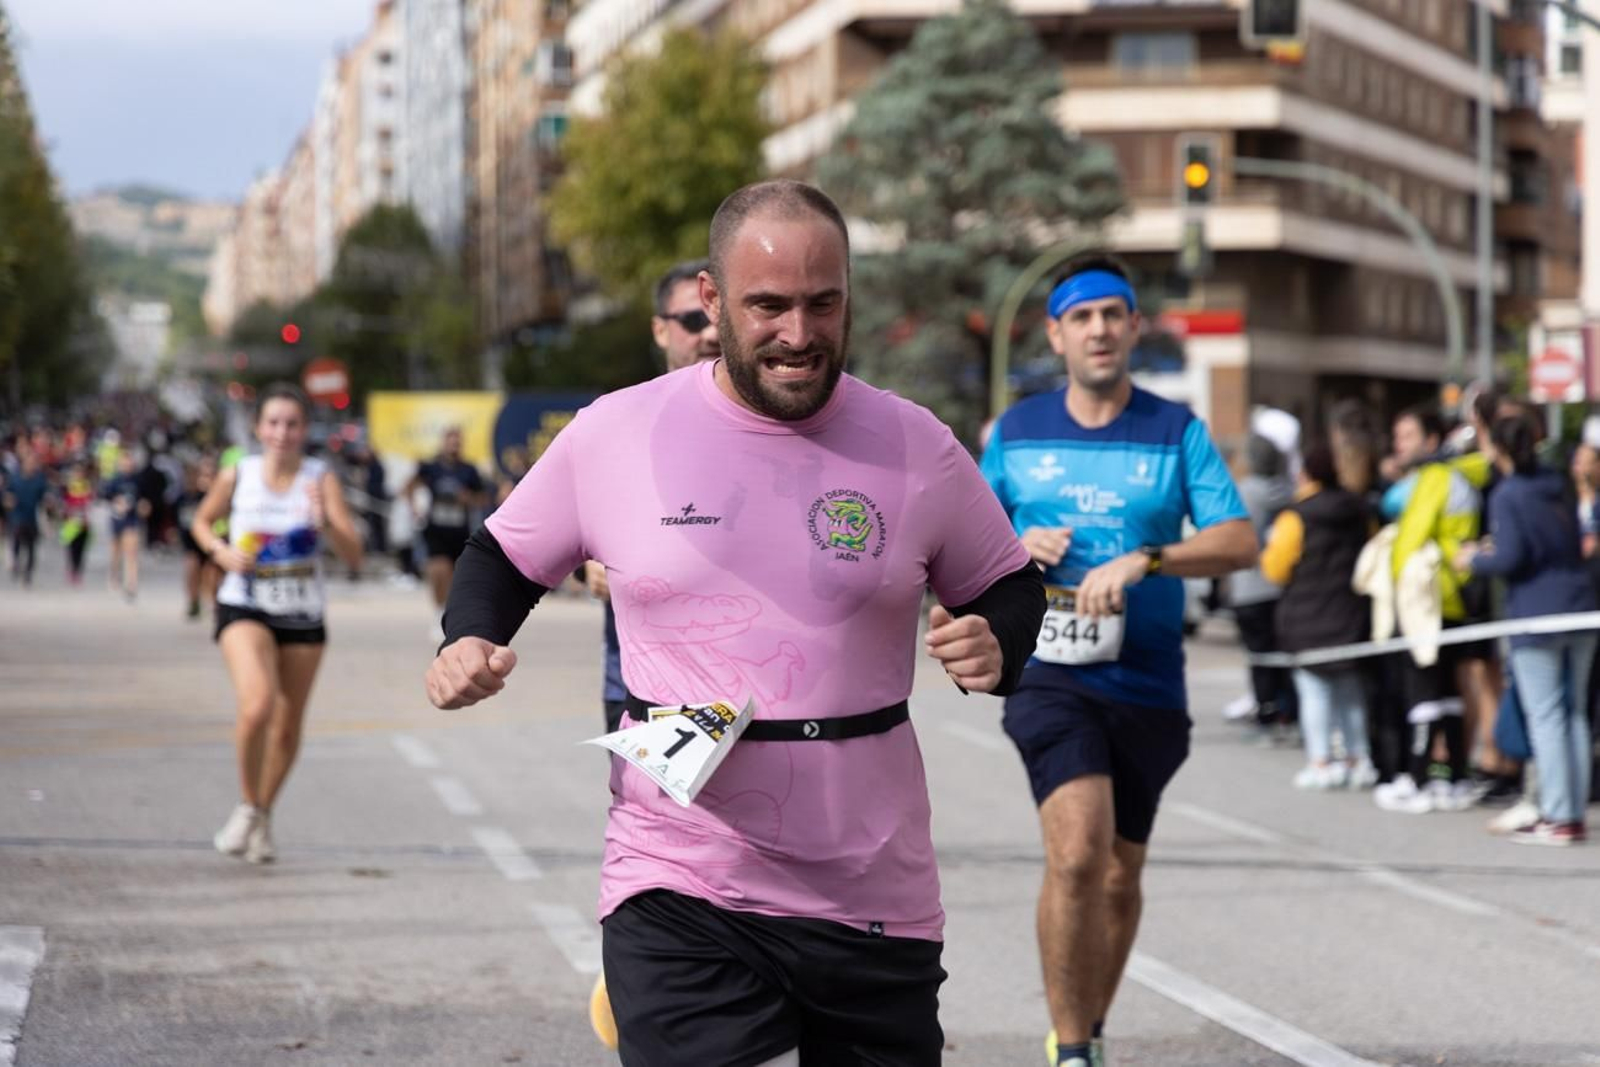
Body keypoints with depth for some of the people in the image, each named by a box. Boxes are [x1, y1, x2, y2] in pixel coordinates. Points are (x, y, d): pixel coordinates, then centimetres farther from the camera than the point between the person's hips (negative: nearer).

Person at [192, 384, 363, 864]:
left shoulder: (321, 479, -7)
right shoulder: (237, 476, -5)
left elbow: (354, 555, -13)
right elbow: (201, 522, 14)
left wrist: (325, 521, -32)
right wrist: (222, 551, -7)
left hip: (303, 616, 2)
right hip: (244, 610, -2)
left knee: (288, 726, 11)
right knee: (257, 706, -25)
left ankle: (263, 816, 35)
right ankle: (248, 807, -1)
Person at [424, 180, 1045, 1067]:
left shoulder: (916, 448, 1)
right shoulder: (612, 436, -1)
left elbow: (1006, 587, 15)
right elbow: (506, 553, 14)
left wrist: (997, 643, -7)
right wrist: (468, 640, -5)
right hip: (678, 896, -2)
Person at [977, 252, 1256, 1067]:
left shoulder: (1176, 432, 3)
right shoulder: (1016, 432, 8)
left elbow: (1238, 543, -7)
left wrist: (1143, 559, -22)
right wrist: (1017, 545, -5)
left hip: (1147, 684, 1)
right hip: (1049, 673, -1)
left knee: (1119, 876, 10)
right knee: (1076, 853, -21)